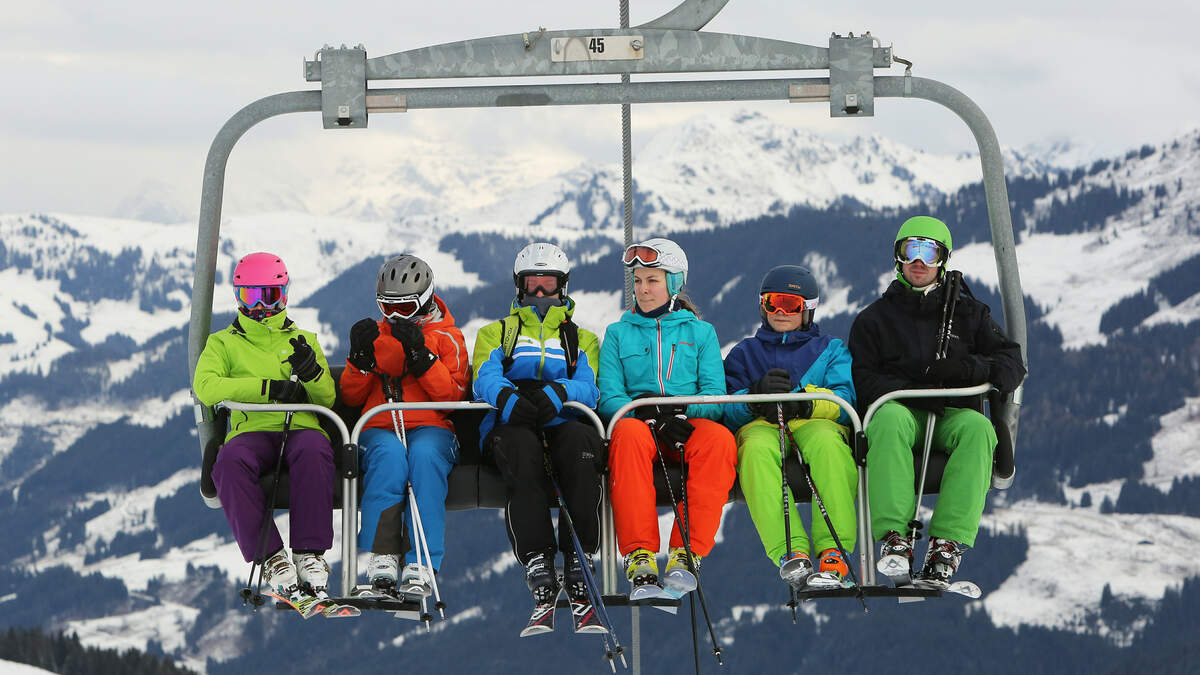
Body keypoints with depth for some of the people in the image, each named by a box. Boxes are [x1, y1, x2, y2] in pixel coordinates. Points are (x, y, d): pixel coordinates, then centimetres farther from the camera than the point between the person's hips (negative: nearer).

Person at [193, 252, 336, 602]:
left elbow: (327, 399, 14)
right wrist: (270, 387, -8)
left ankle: (309, 552, -34)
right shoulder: (223, 343, 20)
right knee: (230, 462, -37)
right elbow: (205, 387, -1)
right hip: (251, 430, -1)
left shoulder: (302, 341, 25)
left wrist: (311, 373, -10)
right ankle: (269, 555, -35)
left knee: (314, 451, -38)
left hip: (301, 427, 1)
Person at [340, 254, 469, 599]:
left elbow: (453, 396, -1)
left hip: (430, 429, -1)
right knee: (389, 456, -36)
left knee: (424, 456, -37)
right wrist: (361, 356, -3)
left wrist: (420, 354, -11)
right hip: (380, 429, 1)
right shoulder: (376, 334, 20)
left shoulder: (447, 337, 13)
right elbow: (351, 397, 14)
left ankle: (422, 565, -44)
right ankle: (382, 557, -45)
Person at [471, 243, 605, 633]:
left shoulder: (581, 339, 28)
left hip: (562, 423, 1)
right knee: (522, 448, -39)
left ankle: (579, 565, -43)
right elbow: (485, 379, 5)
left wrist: (558, 392, -18)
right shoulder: (496, 333, 27)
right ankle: (539, 572, -48)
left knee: (580, 442, -38)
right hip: (510, 426, -1)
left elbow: (588, 388, 6)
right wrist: (506, 396, -20)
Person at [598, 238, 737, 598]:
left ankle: (686, 552, -37)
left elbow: (714, 395, 6)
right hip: (638, 422, -1)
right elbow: (609, 396, 5)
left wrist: (682, 410, -17)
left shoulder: (701, 332, 19)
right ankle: (639, 557, -42)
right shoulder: (618, 334, 19)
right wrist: (648, 414, -17)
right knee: (629, 433, -38)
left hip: (690, 425, 1)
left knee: (719, 438, -35)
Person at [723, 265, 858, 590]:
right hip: (761, 426, 0)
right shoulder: (744, 353, 30)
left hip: (815, 422, 0)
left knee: (827, 442, -39)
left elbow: (844, 401, 7)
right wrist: (757, 395, -13)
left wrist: (804, 403, -15)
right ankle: (791, 552, -50)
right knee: (757, 448, -39)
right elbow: (728, 410, 11)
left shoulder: (831, 350, 28)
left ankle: (833, 552, -46)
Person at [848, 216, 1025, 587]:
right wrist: (909, 390, -15)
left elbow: (1012, 364, 10)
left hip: (951, 415, 1)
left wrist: (970, 368, -12)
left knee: (978, 427, -35)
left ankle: (947, 542, -45)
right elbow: (862, 379, 4)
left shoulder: (967, 313, 21)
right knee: (891, 419, -39)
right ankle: (893, 536, -47)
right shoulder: (873, 319, 18)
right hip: (902, 410, -1)